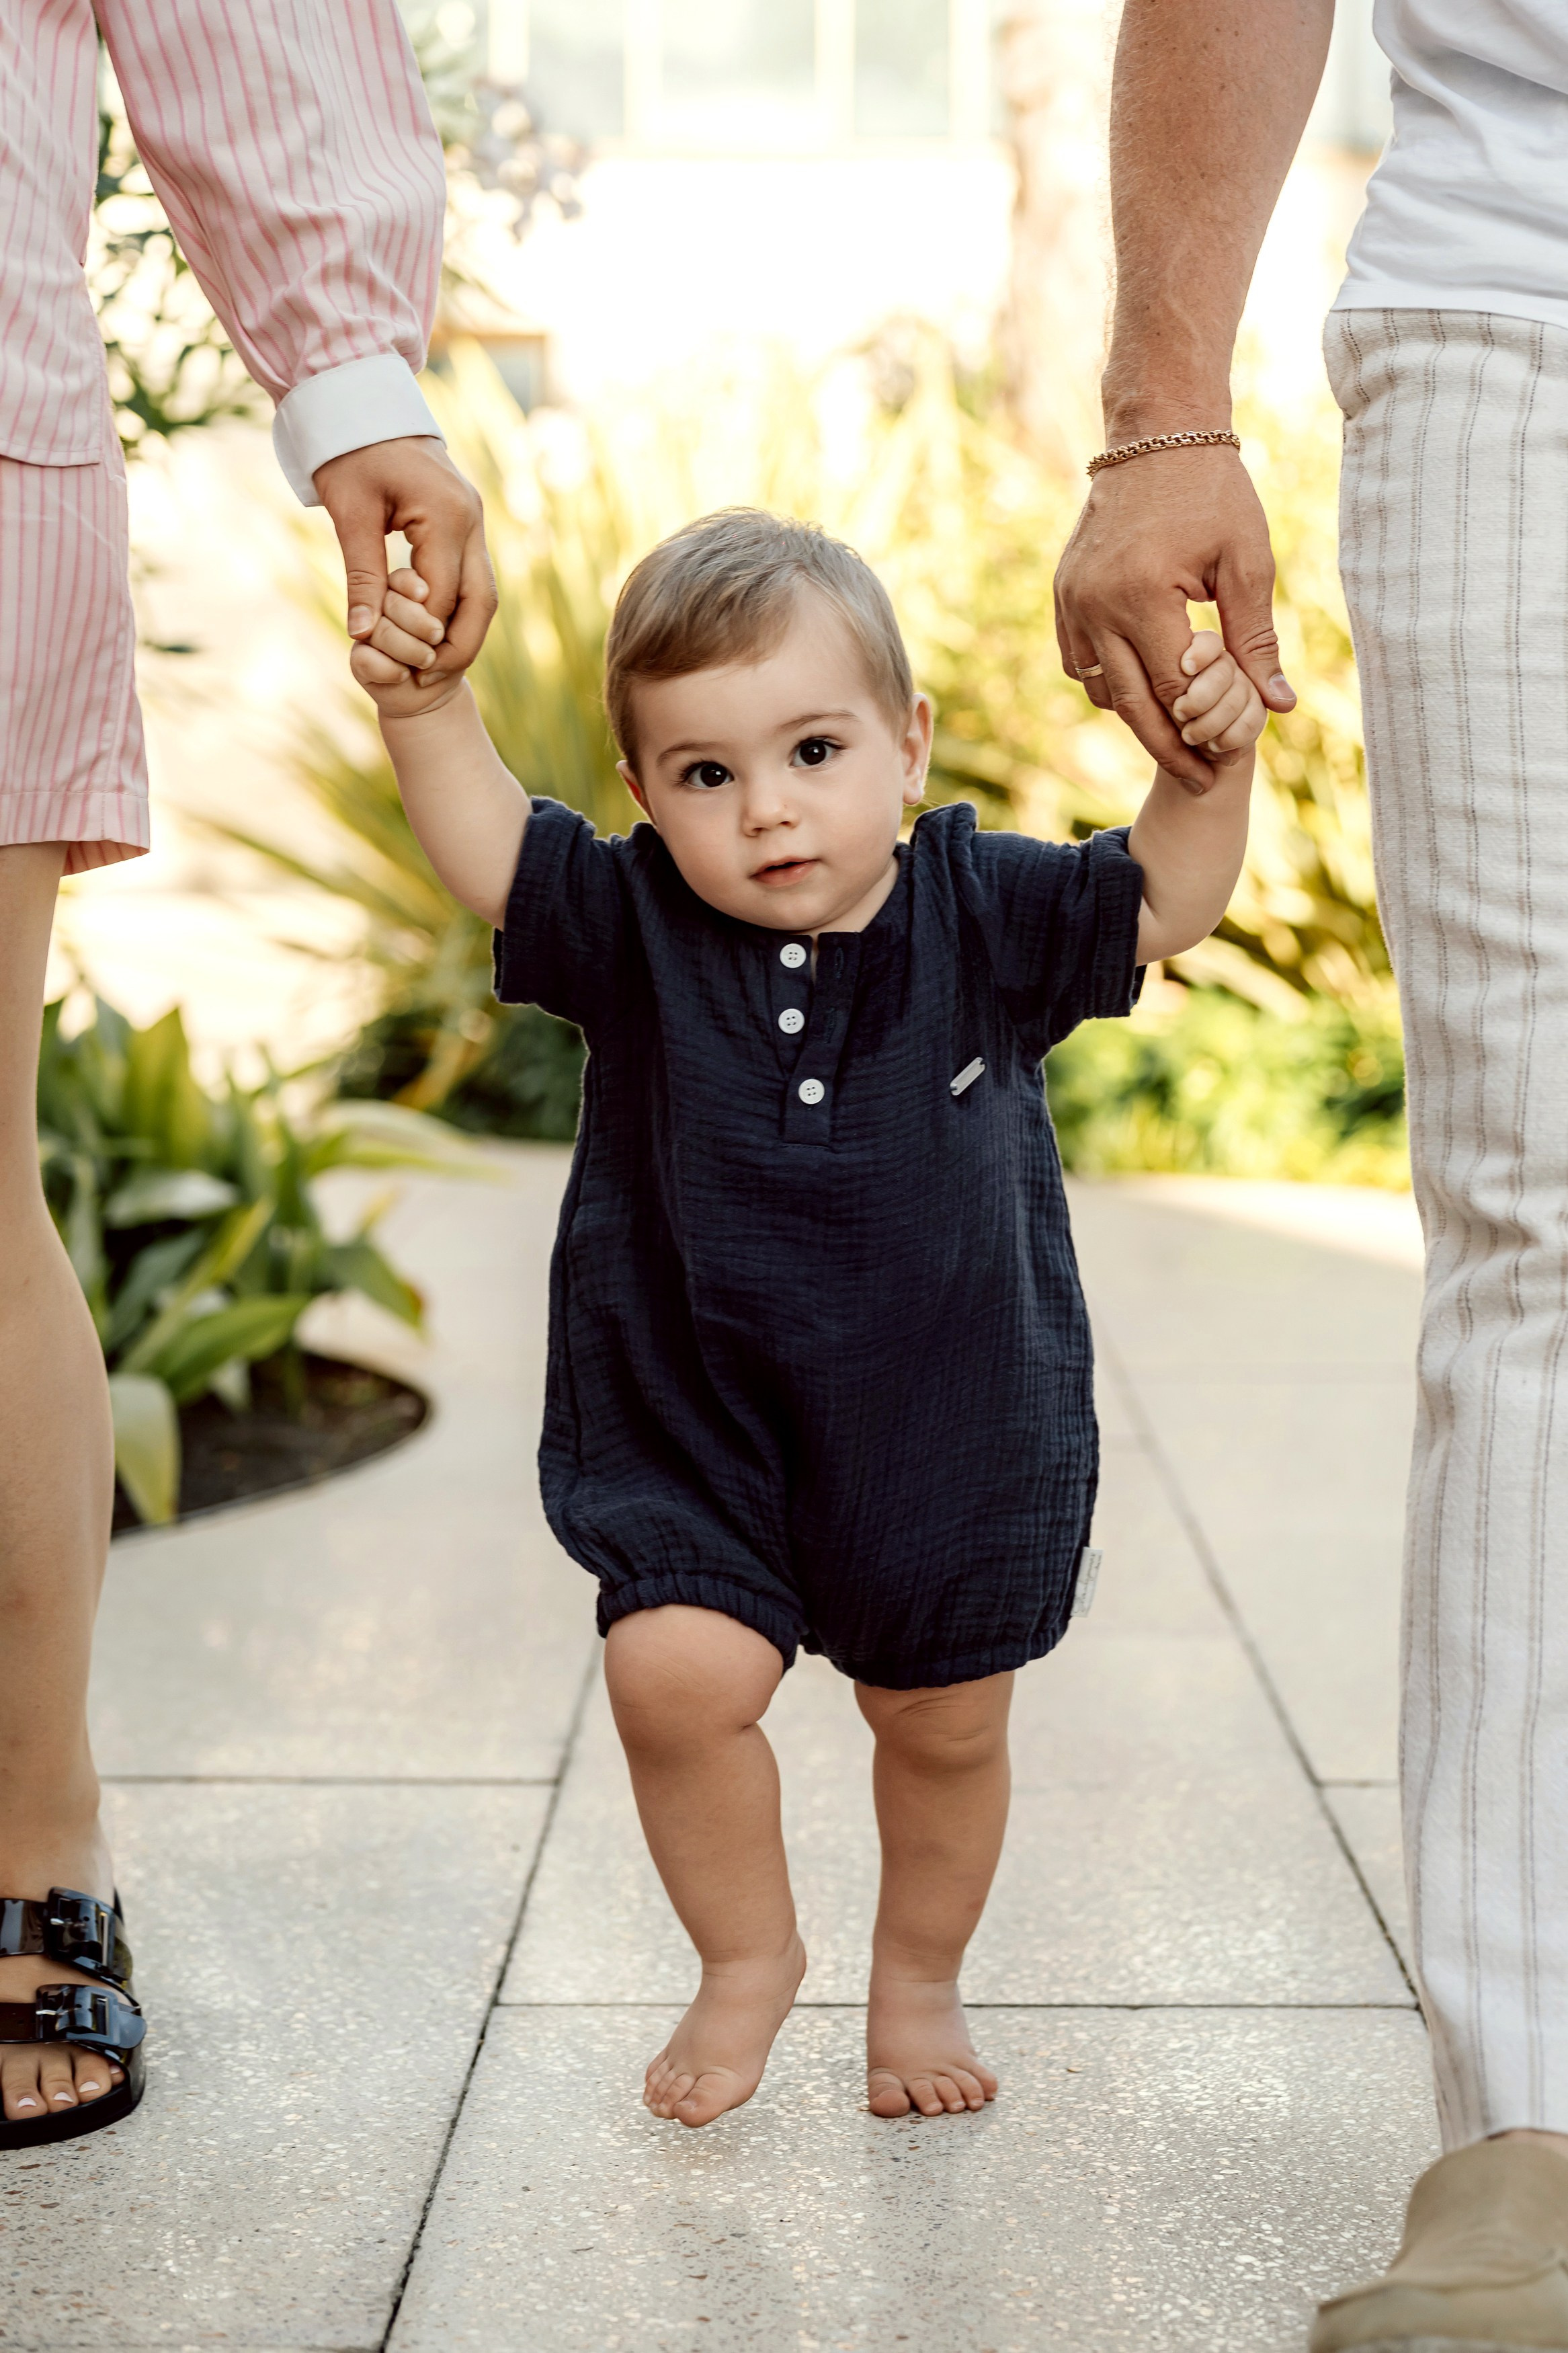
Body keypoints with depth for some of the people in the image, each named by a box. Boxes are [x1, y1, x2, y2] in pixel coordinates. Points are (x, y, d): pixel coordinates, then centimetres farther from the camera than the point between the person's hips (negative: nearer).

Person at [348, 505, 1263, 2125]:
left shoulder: (979, 911, -6)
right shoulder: (636, 930, -7)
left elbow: (1160, 905, -1)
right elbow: (489, 853, -11)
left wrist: (1210, 763, -16)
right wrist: (427, 709, -25)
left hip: (954, 1416, 1)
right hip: (699, 1417, 0)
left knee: (943, 1721, 12)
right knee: (674, 1675, -18)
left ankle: (918, 1980, 40)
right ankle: (747, 1958, 11)